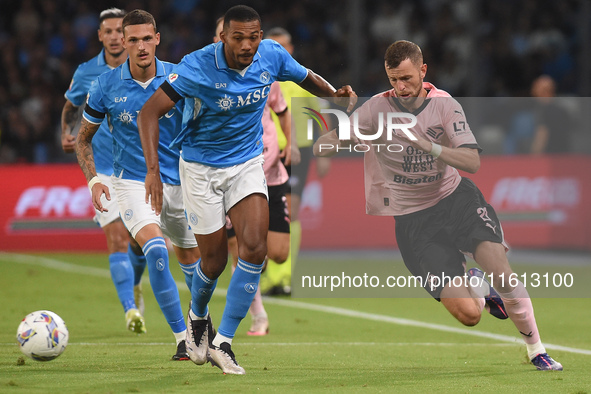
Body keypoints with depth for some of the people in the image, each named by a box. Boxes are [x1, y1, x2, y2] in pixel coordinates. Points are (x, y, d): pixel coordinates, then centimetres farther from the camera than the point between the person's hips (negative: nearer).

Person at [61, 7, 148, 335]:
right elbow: (71, 107, 17)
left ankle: (133, 285, 39)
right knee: (117, 237, -15)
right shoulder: (86, 73, 1)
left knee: (140, 241, 6)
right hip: (105, 169, -1)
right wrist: (67, 133, 0)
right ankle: (130, 309, -18)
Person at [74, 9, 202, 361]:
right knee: (156, 251, -26)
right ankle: (182, 339, -21)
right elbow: (84, 137, 5)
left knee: (190, 259, 15)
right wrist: (93, 180, -9)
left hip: (179, 182, 2)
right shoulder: (107, 86, -7)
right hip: (133, 183, -2)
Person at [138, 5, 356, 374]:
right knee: (215, 260, 3)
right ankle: (198, 317, 39)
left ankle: (222, 343, -9)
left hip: (247, 163, 3)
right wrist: (153, 171, -32)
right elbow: (149, 112, -22)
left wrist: (335, 93, -13)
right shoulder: (197, 67, -24)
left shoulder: (272, 56, -11)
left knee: (255, 247, -17)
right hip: (201, 167, -3)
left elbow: (307, 78, 10)